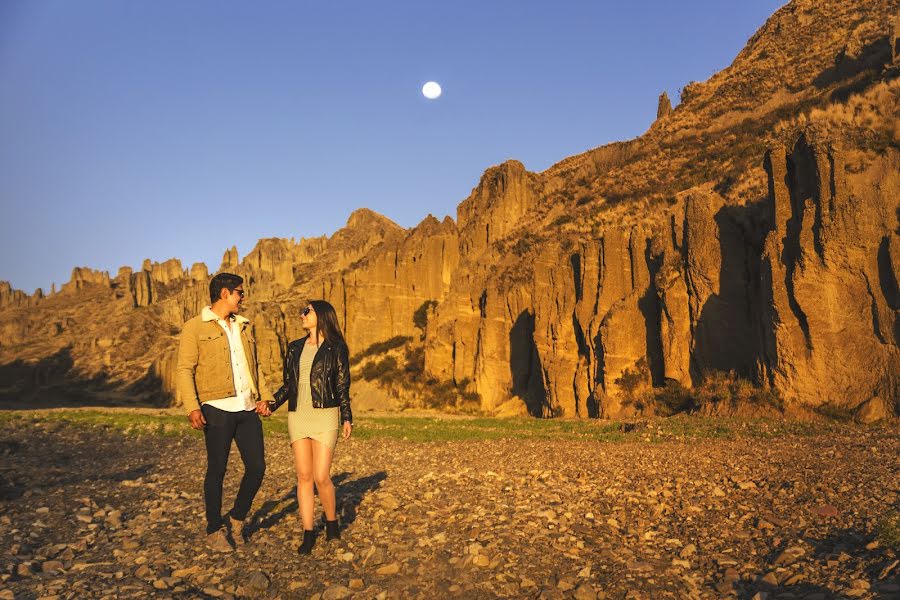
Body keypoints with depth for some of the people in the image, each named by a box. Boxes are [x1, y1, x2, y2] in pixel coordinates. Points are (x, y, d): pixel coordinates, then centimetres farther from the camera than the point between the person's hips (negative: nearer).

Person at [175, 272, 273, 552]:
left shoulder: (245, 326, 17)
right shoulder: (195, 327, -1)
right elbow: (184, 370, -7)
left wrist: (264, 396, 8)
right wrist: (192, 407, -18)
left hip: (247, 409, 6)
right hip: (217, 410, -5)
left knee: (257, 466, 4)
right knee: (217, 470, 3)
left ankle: (237, 519, 25)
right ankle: (214, 531, 19)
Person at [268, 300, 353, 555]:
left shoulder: (336, 348, 1)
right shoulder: (294, 348, 13)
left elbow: (342, 386, 2)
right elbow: (288, 385, 15)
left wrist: (346, 418, -4)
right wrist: (269, 406, 4)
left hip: (325, 415, -4)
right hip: (297, 416, 4)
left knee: (321, 477, -8)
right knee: (304, 476, 3)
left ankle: (331, 521, 18)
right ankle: (308, 532, 13)